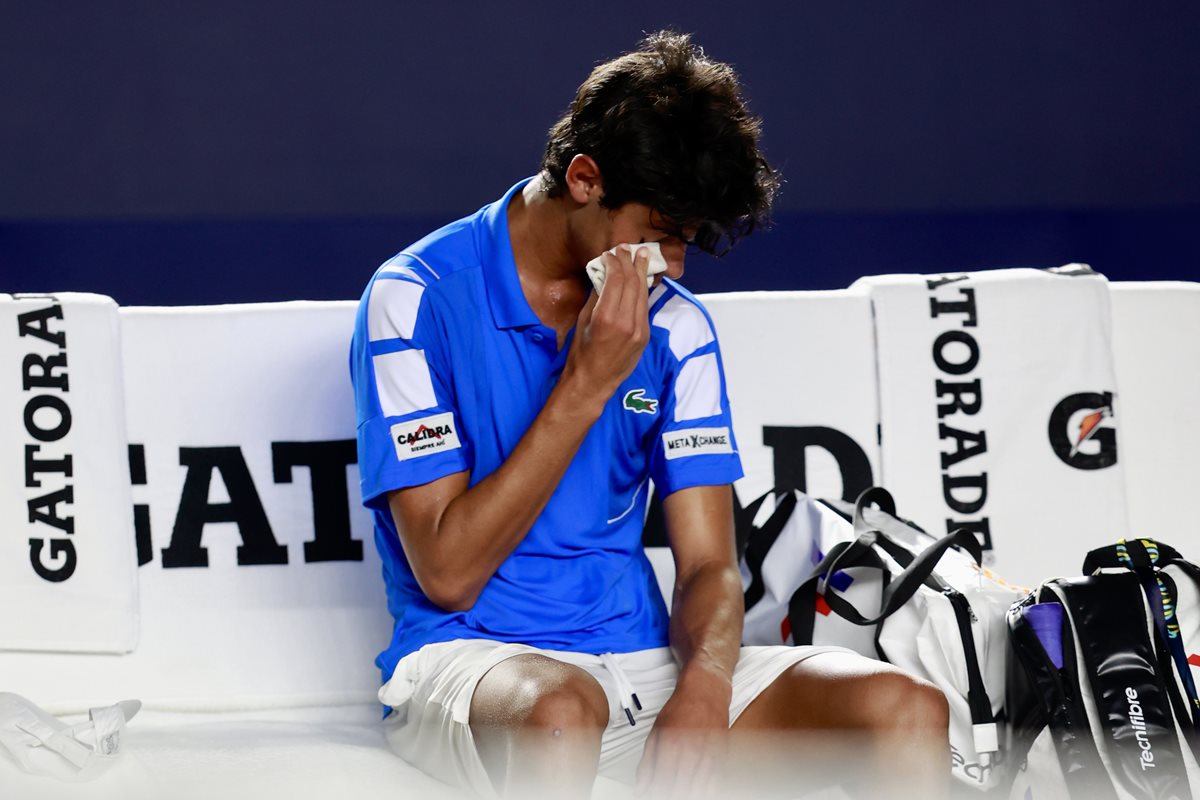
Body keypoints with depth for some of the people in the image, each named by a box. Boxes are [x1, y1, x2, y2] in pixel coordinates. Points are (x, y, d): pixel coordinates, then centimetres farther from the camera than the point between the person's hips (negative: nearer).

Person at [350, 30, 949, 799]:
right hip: (468, 654, -5)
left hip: (643, 658, 5)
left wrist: (703, 689, -18)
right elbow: (447, 572, -13)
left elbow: (708, 563, 5)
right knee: (561, 710, -42)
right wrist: (586, 384, -16)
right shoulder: (417, 301, -7)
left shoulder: (674, 324, 9)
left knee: (906, 707, -17)